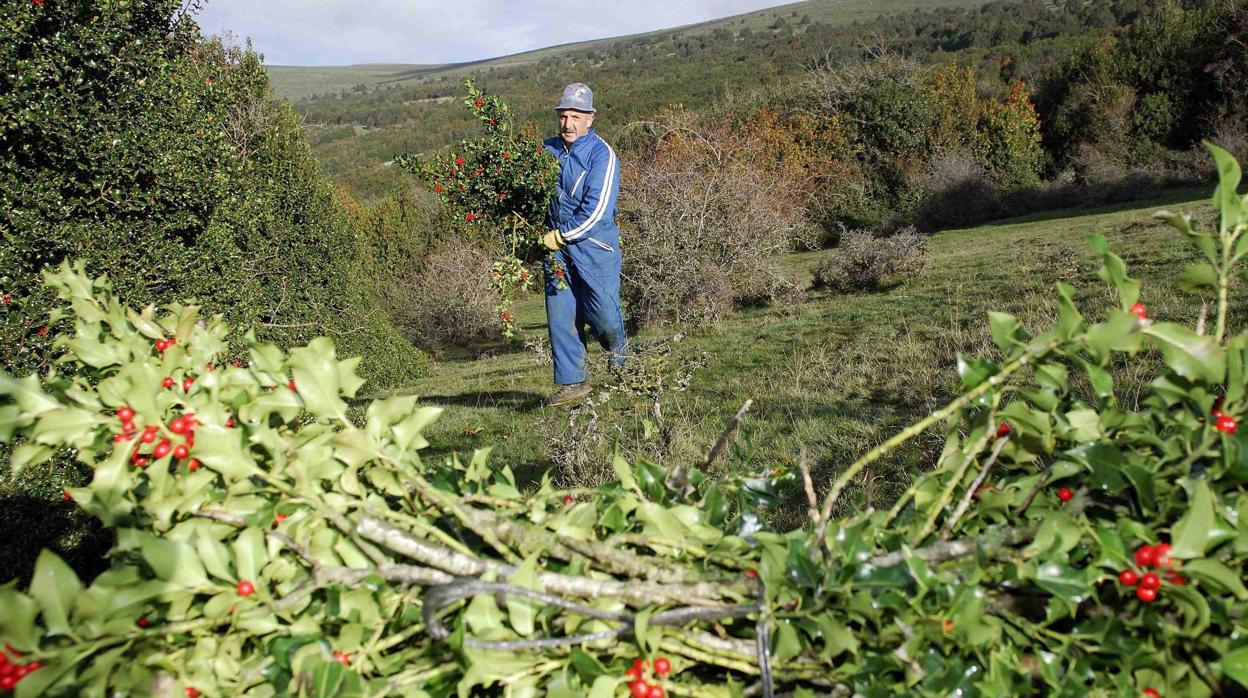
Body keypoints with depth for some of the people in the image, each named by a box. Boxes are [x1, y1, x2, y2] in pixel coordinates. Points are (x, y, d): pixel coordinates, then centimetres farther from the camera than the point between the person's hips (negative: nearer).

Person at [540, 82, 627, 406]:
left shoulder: (602, 155, -9)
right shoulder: (547, 149, 7)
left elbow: (596, 212, -15)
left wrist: (559, 235, -13)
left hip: (595, 246, -5)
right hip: (556, 246, 5)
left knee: (603, 312, -4)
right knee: (560, 315, 2)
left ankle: (620, 352, 29)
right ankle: (572, 382, 12)